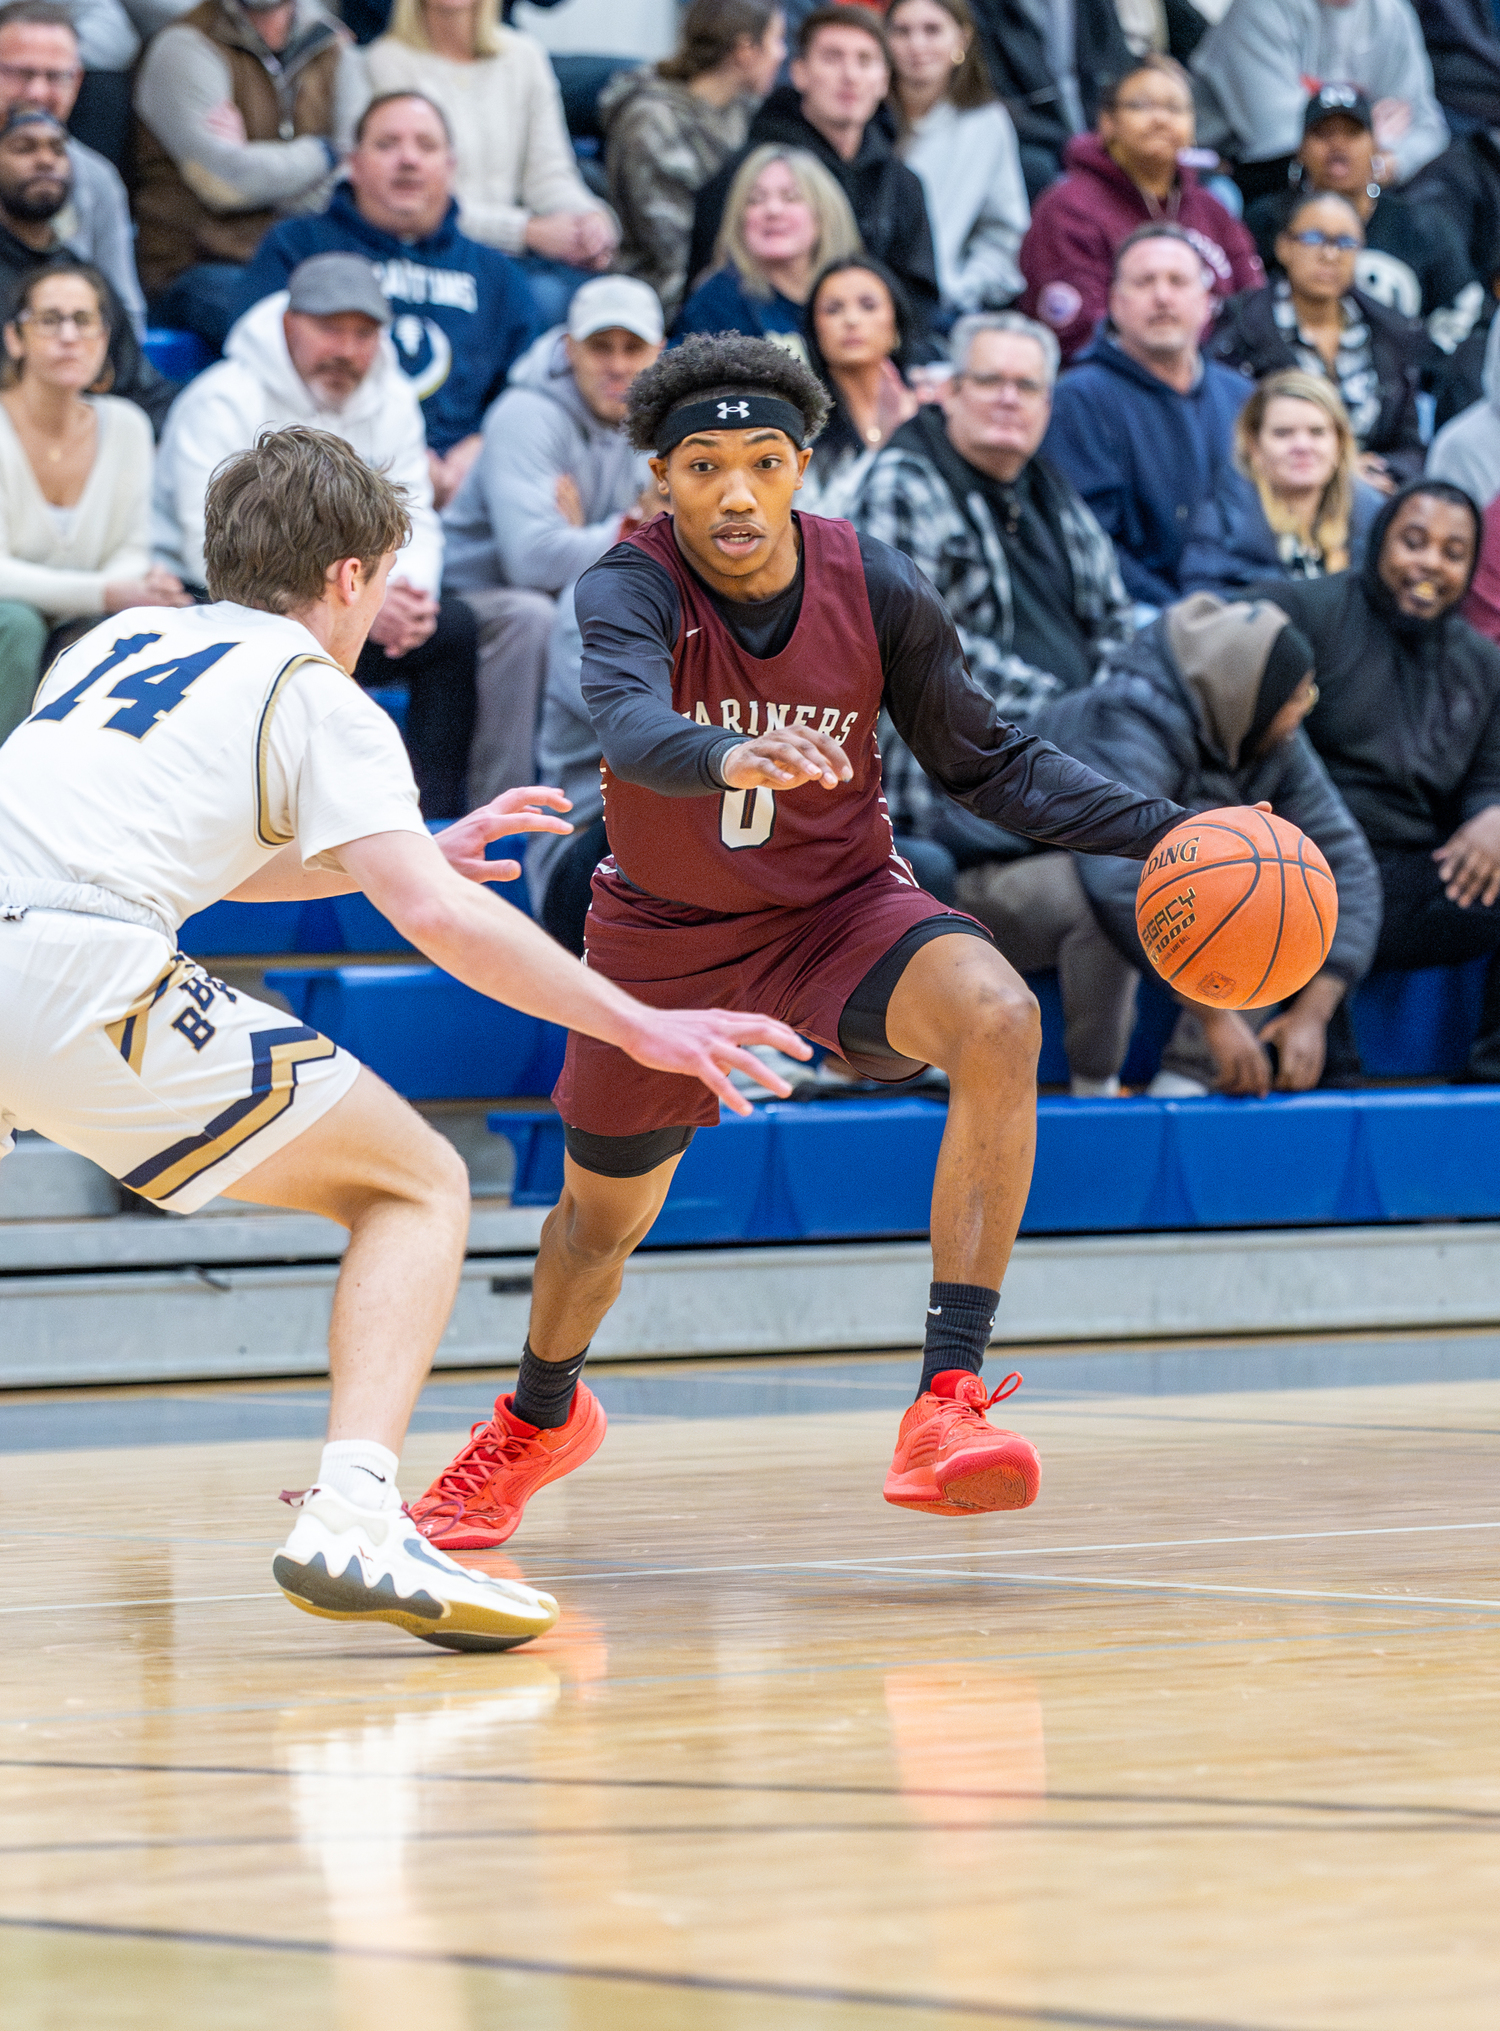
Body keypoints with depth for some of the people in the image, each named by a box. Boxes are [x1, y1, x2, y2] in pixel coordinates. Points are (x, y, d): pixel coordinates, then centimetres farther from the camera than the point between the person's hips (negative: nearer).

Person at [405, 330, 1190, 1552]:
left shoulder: (876, 592, -17)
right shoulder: (632, 587, -25)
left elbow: (988, 765, -4)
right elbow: (629, 723, -47)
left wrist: (1164, 832, -15)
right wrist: (731, 757, -69)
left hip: (841, 906, 0)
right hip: (668, 928, 0)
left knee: (1001, 1023, -32)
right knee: (603, 1214, 16)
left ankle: (944, 1409, -34)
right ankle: (540, 1420, 53)